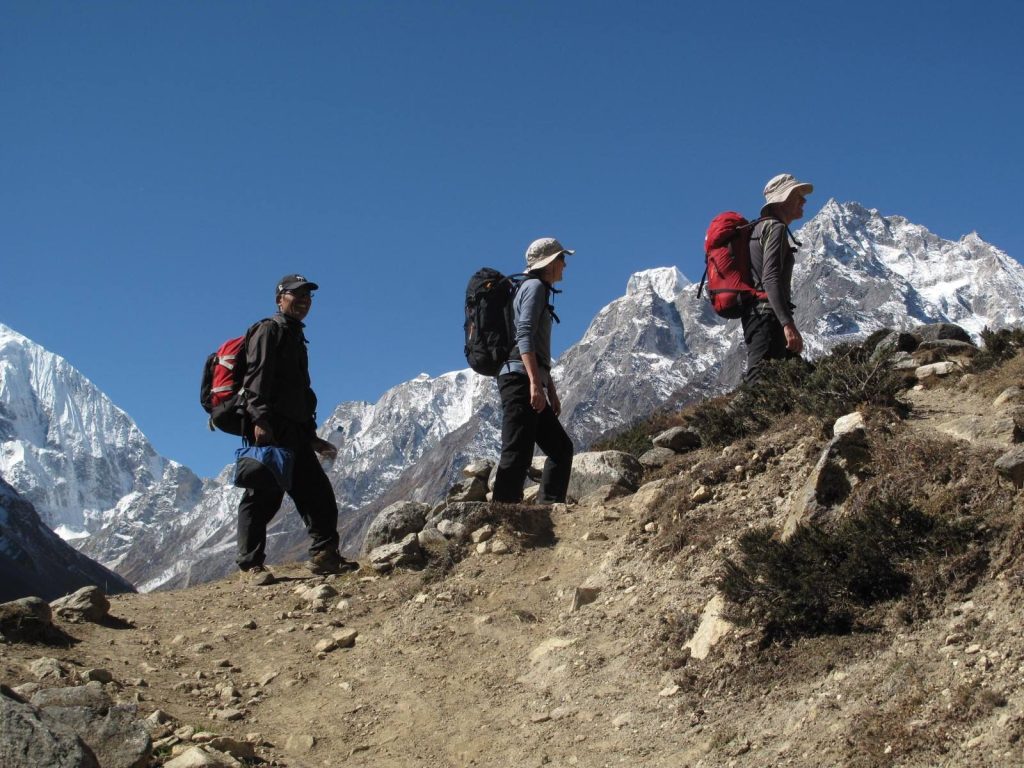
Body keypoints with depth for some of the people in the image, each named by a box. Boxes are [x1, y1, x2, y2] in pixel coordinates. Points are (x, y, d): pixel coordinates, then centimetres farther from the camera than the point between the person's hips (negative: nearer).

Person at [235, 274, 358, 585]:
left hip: (294, 431, 10)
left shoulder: (296, 337, 27)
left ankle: (325, 555, 14)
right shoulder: (269, 330, -1)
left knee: (318, 493, 9)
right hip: (269, 430, -9)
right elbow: (256, 376, -15)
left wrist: (312, 437, 27)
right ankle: (252, 564, -7)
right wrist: (260, 418, -27)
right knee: (264, 495, -9)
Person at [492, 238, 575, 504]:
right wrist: (536, 383, -25)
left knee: (561, 448, 10)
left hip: (528, 382, 10)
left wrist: (552, 391, 27)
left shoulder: (541, 291, 26)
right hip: (520, 378, -10)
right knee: (517, 456, -15)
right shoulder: (534, 287, -3)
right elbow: (525, 335, -17)